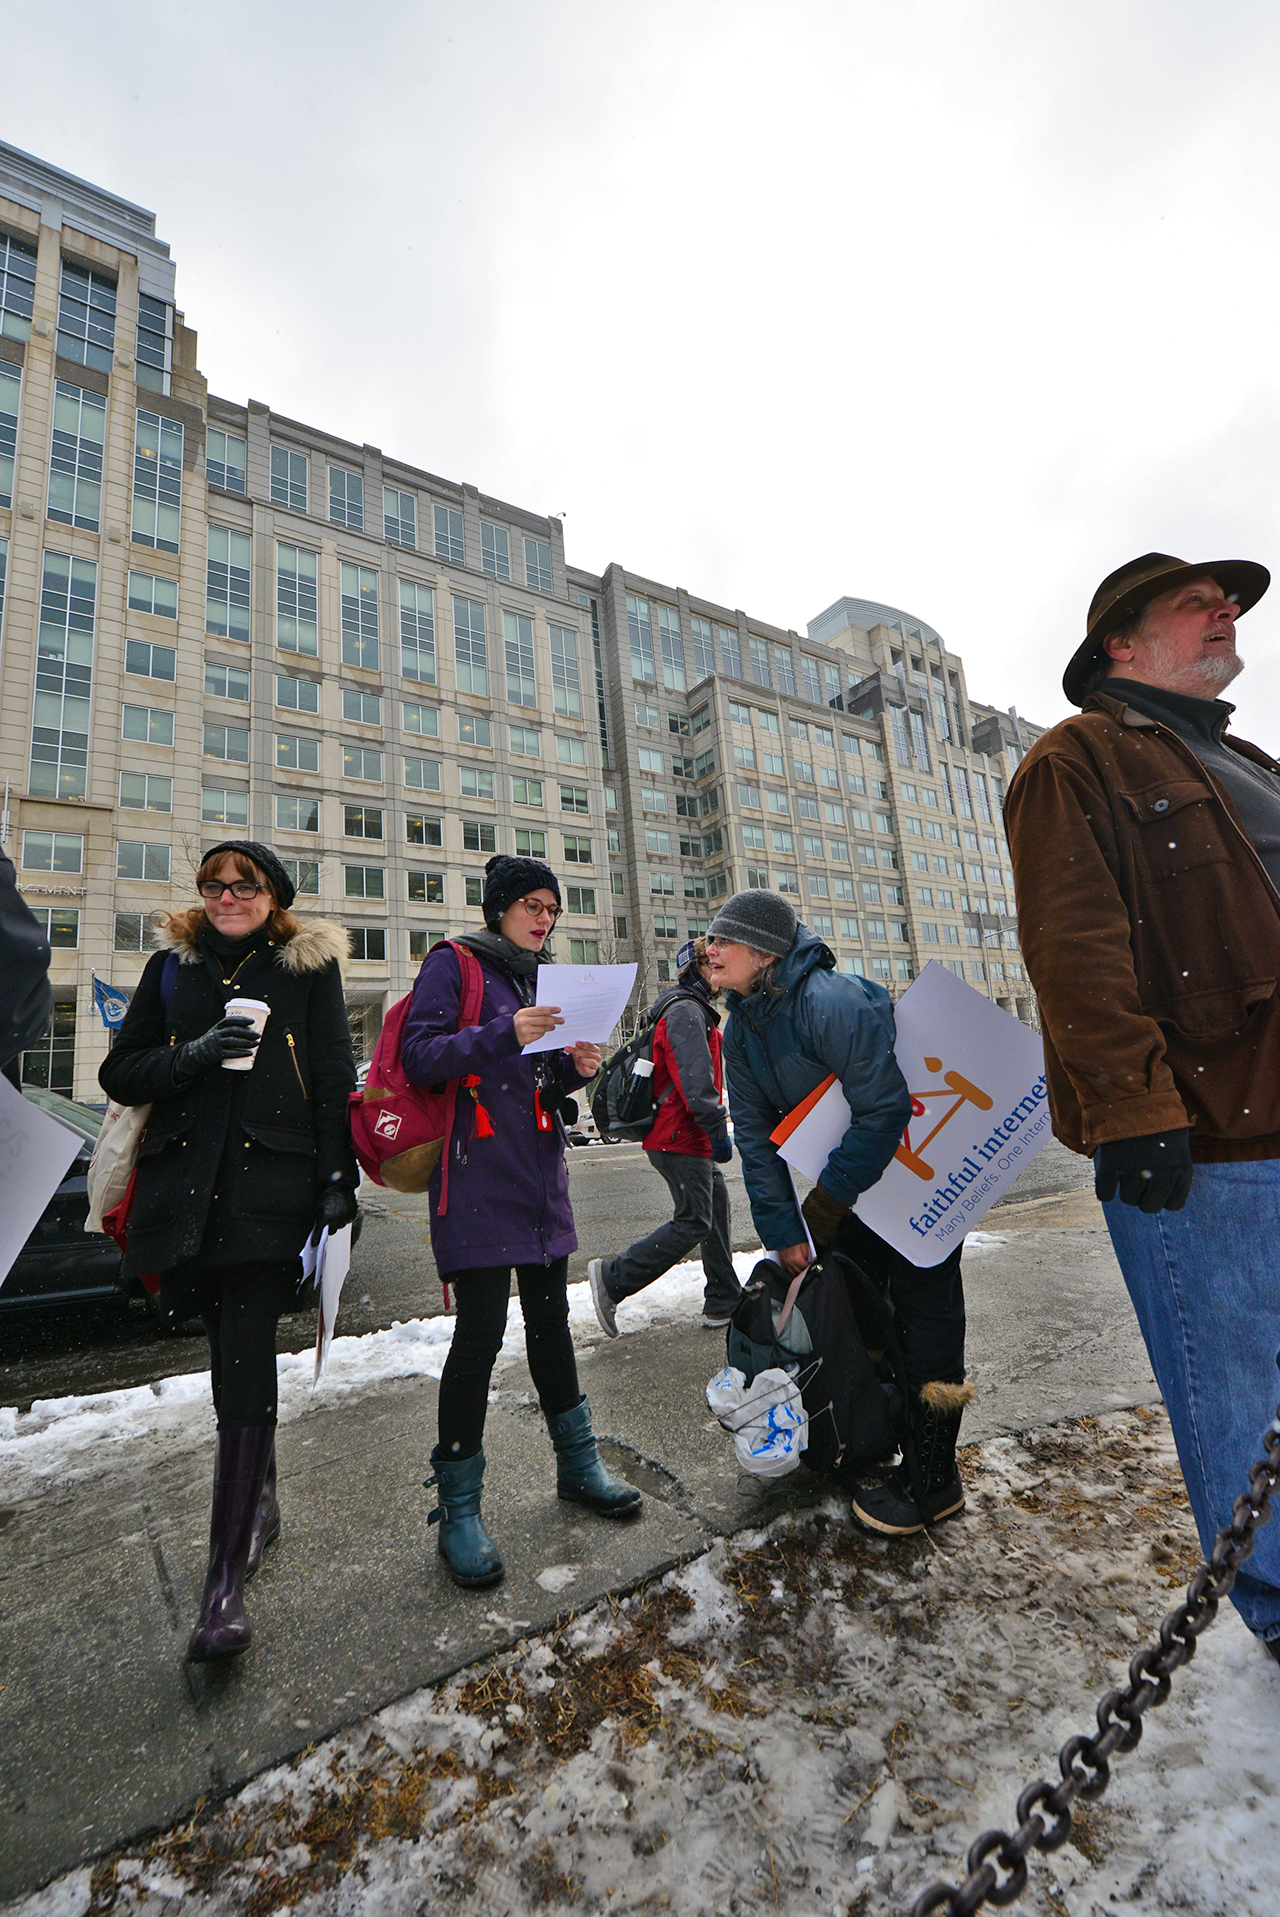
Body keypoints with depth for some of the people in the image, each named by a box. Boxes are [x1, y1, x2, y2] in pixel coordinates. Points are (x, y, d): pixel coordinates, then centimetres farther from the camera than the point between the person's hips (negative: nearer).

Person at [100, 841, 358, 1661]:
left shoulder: (311, 967, 5)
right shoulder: (172, 968, 14)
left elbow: (337, 1080, 0)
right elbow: (120, 1072, 11)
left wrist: (339, 1180, -7)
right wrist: (193, 1056, -9)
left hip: (272, 1184, -3)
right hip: (187, 1183, 4)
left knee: (247, 1360, -7)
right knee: (233, 1353, 15)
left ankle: (227, 1578, 3)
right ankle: (260, 1501, 38)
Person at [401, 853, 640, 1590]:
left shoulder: (544, 978, 17)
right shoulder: (453, 963, -2)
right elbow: (419, 1055, -13)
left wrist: (575, 1068, -1)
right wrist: (504, 1035, -25)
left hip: (540, 1173, 7)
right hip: (478, 1176, -6)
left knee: (550, 1317, 15)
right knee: (482, 1330, -4)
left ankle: (578, 1462, 31)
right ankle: (459, 1506, 14)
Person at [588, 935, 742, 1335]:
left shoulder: (695, 1010, 22)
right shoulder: (685, 1010, -13)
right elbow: (696, 1077, -23)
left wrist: (713, 1129, 24)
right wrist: (718, 1129, -22)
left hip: (687, 1138, 11)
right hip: (681, 1140, -11)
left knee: (716, 1209, 15)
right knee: (694, 1223, -8)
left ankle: (723, 1303, 23)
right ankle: (612, 1279, -2)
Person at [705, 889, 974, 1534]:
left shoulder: (829, 1001, -31)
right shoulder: (740, 1031, -4)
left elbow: (886, 1107, -31)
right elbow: (756, 1134, -2)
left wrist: (825, 1203, -23)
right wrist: (782, 1229, -7)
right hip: (852, 1176, 8)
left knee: (923, 1313, 1)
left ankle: (931, 1482, 18)